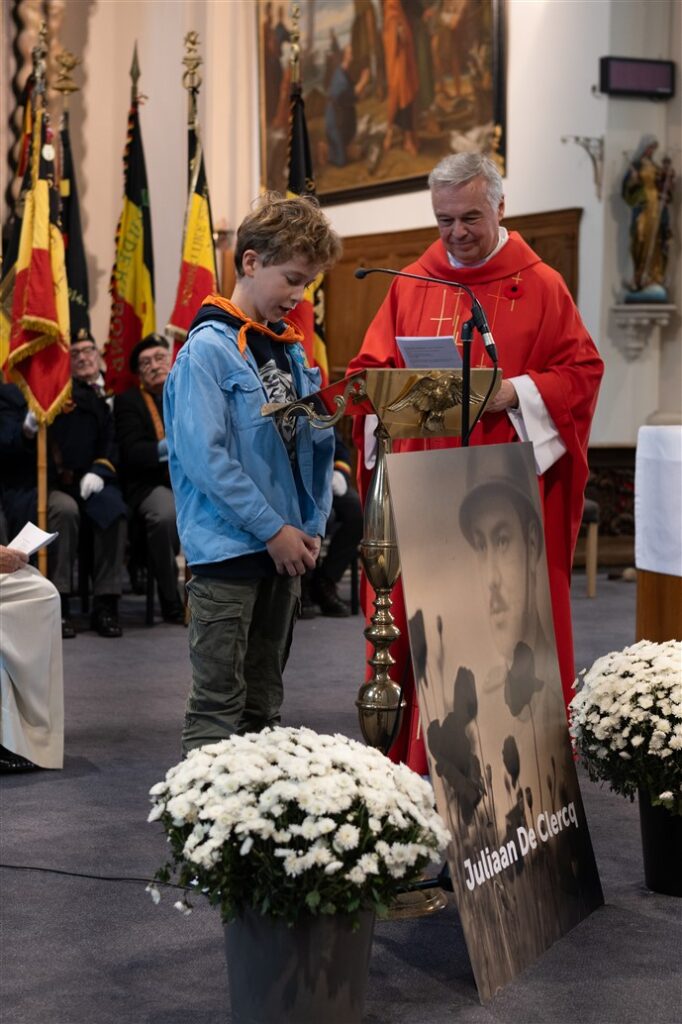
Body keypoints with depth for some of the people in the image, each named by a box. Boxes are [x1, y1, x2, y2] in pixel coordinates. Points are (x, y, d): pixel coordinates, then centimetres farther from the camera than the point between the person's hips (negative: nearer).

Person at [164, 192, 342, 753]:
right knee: (219, 706, -4)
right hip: (228, 550, -7)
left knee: (264, 703, 14)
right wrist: (274, 529, -16)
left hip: (286, 547, 7)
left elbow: (314, 444, 15)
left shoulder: (292, 348, 12)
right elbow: (204, 456, -18)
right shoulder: (209, 347, -11)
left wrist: (313, 526, -1)